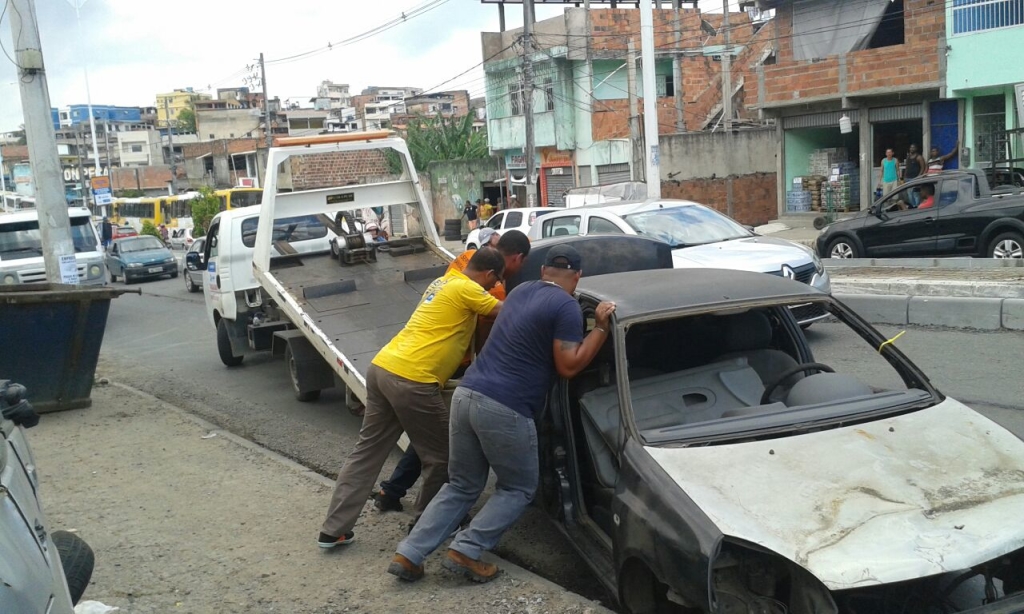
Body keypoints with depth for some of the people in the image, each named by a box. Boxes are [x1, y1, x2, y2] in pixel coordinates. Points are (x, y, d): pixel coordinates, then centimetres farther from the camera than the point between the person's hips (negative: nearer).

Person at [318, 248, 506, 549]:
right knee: (440, 456, 9)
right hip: (411, 380, -9)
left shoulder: (445, 282, 22)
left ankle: (334, 529, 18)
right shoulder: (466, 289, -6)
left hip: (382, 368, 9)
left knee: (367, 451, 15)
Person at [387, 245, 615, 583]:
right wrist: (601, 327, -2)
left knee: (461, 485, 19)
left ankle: (408, 554, 13)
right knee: (519, 489, 15)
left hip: (466, 395, 7)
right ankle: (465, 550, 4)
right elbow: (568, 366, -8)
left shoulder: (520, 291, 19)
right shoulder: (566, 306, -5)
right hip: (504, 408, -7)